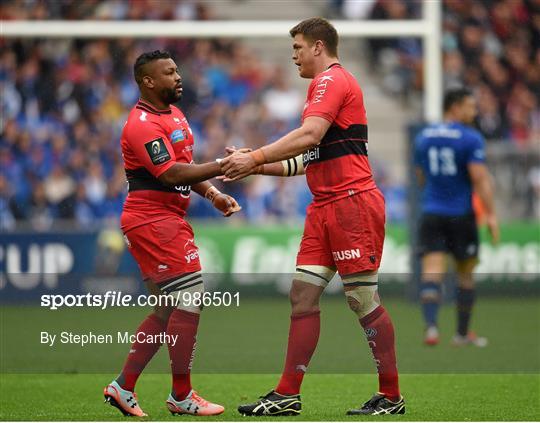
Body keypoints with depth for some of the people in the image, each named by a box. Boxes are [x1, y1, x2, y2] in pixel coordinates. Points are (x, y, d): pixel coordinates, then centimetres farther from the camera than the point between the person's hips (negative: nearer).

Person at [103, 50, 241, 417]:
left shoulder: (174, 114, 16)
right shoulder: (143, 125, -17)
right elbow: (171, 174, -25)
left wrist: (214, 195, 9)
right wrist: (222, 166, -27)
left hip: (170, 219, 10)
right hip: (153, 219, -10)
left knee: (169, 309, 12)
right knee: (190, 300, -10)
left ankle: (124, 387, 17)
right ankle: (181, 396, -2)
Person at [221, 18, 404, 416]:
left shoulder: (332, 80, -8)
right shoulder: (328, 84, 23)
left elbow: (310, 136, -24)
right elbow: (312, 158, 26)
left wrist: (255, 157, -21)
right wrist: (256, 167, 20)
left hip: (352, 202, -10)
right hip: (326, 207, 10)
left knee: (363, 299, -6)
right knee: (303, 293, 4)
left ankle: (391, 397, 0)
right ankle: (287, 395, 4)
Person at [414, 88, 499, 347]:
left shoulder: (423, 138, 9)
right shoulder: (470, 138, -9)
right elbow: (480, 179, -15)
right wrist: (490, 214, -14)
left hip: (431, 214, 3)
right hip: (461, 215, -3)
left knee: (432, 271, -7)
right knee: (465, 274, 13)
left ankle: (431, 325, -29)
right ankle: (462, 333, 23)